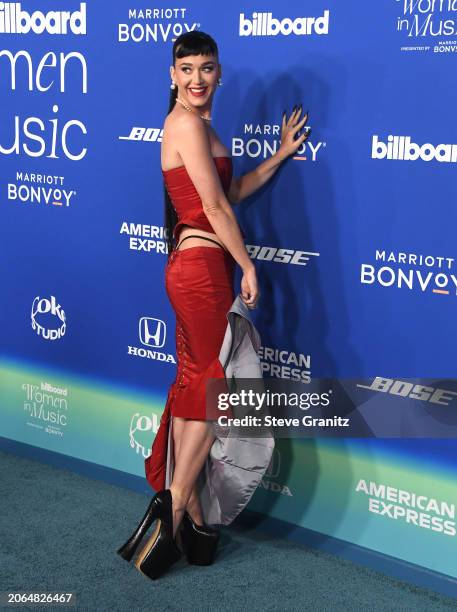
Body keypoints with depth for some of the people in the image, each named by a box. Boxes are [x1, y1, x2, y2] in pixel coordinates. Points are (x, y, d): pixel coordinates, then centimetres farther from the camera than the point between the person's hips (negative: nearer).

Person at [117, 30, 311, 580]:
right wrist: (248, 266, -9)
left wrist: (283, 152, 22)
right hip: (202, 266, -10)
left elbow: (233, 191, 19)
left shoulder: (198, 125, 19)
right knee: (214, 382, -3)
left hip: (193, 266, 10)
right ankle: (174, 503, 4)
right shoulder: (187, 124, -12)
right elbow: (216, 208, -14)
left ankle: (188, 512, 20)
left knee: (193, 383, 11)